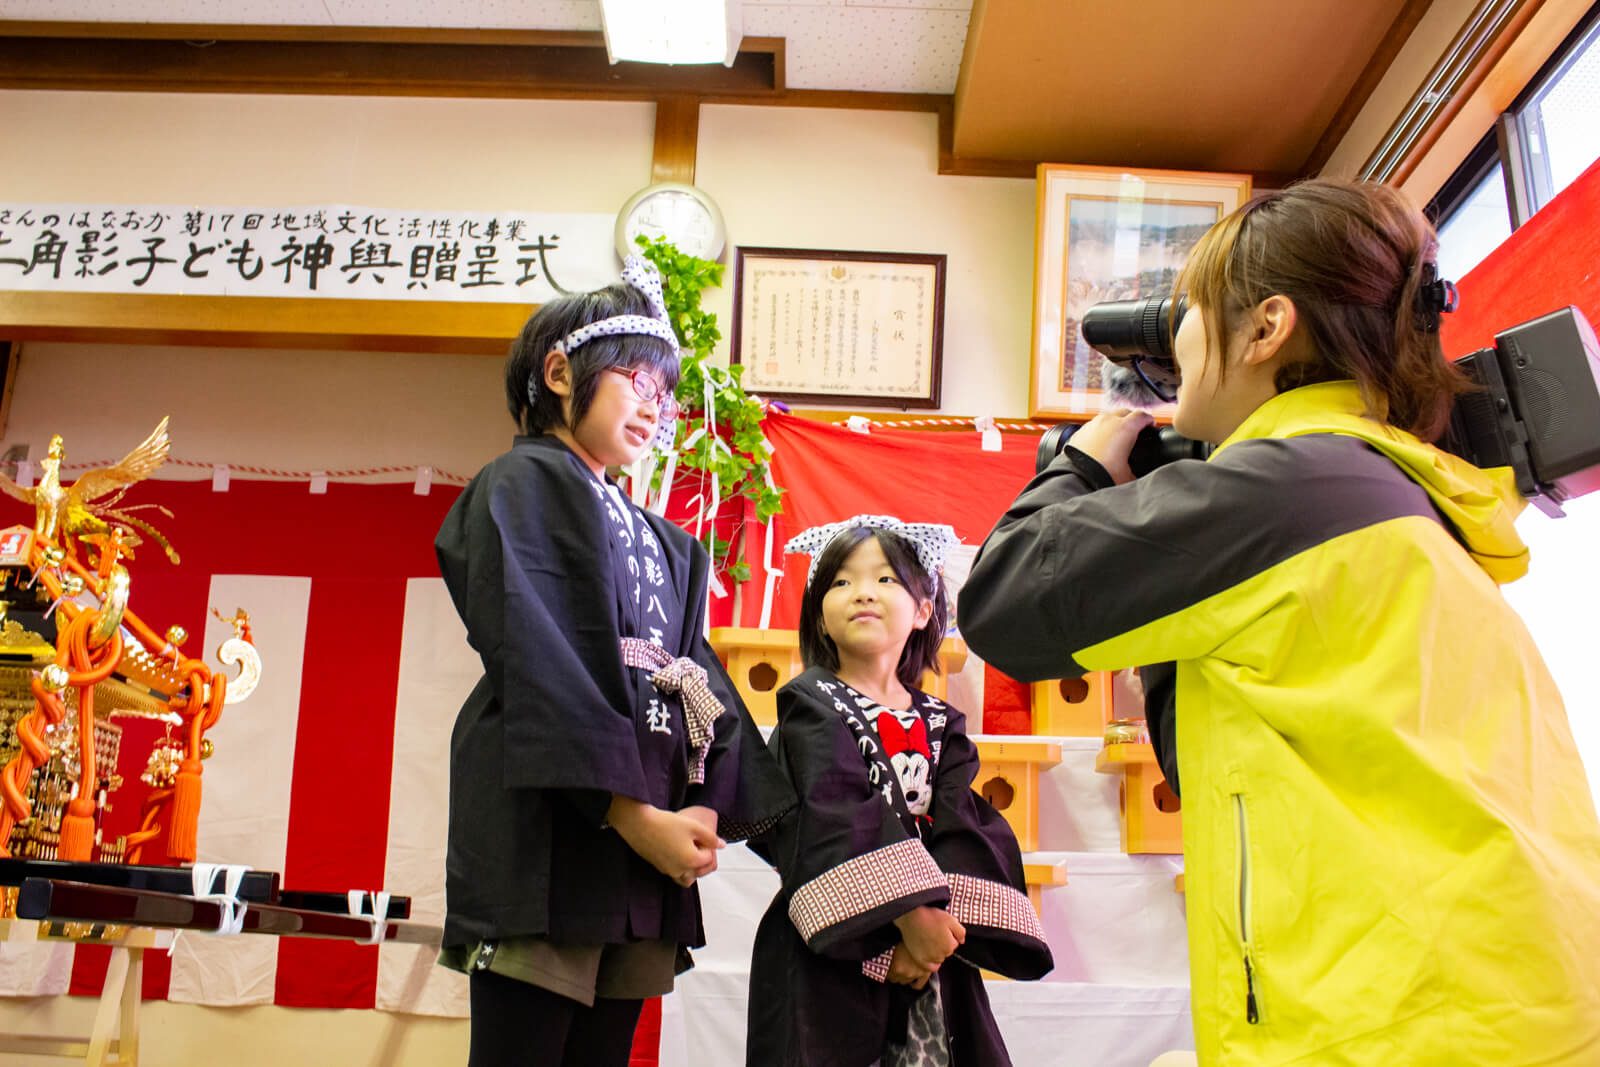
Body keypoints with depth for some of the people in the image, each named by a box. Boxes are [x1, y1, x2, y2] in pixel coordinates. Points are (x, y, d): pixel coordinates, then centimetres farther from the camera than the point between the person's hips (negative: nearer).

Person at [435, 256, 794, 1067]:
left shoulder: (660, 541, 25)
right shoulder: (524, 484, 2)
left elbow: (696, 677, 15)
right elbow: (536, 660, -11)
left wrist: (707, 809, -3)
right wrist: (631, 812, -19)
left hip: (646, 835, 7)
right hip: (549, 830, -7)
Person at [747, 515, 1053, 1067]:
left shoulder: (940, 723, 11)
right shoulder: (812, 703, -3)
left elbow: (966, 832, -2)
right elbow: (836, 818, -16)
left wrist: (939, 920, -18)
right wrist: (909, 913, -24)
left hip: (931, 959, 4)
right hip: (830, 953, -4)